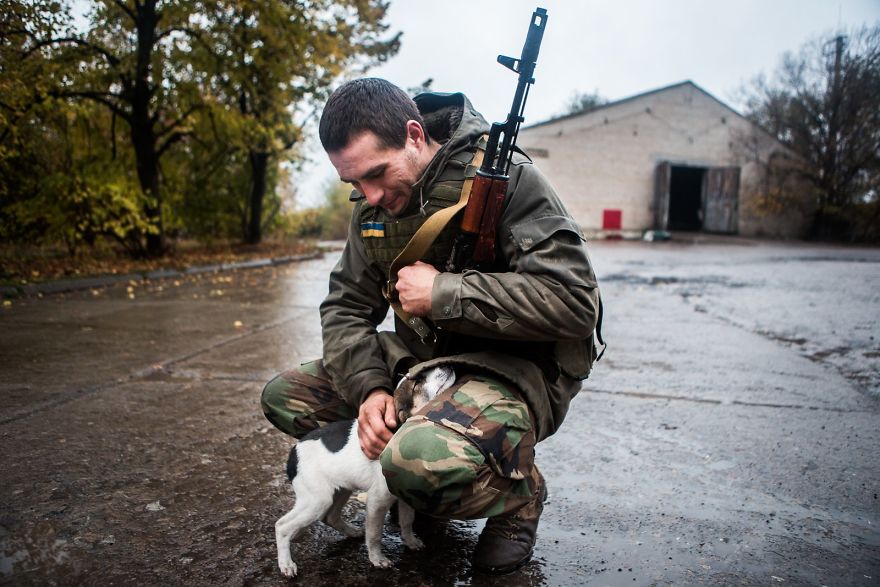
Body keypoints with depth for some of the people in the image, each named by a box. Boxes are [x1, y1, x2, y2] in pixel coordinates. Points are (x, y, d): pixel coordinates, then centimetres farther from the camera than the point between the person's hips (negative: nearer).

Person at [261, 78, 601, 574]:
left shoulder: (506, 177, -17)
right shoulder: (374, 206, 4)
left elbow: (573, 299, -26)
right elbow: (346, 308, 7)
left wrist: (443, 292, -23)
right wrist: (370, 386, -12)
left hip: (515, 368, -7)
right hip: (419, 361, 8)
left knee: (421, 461, -36)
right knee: (284, 397, 1)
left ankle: (517, 495, 0)